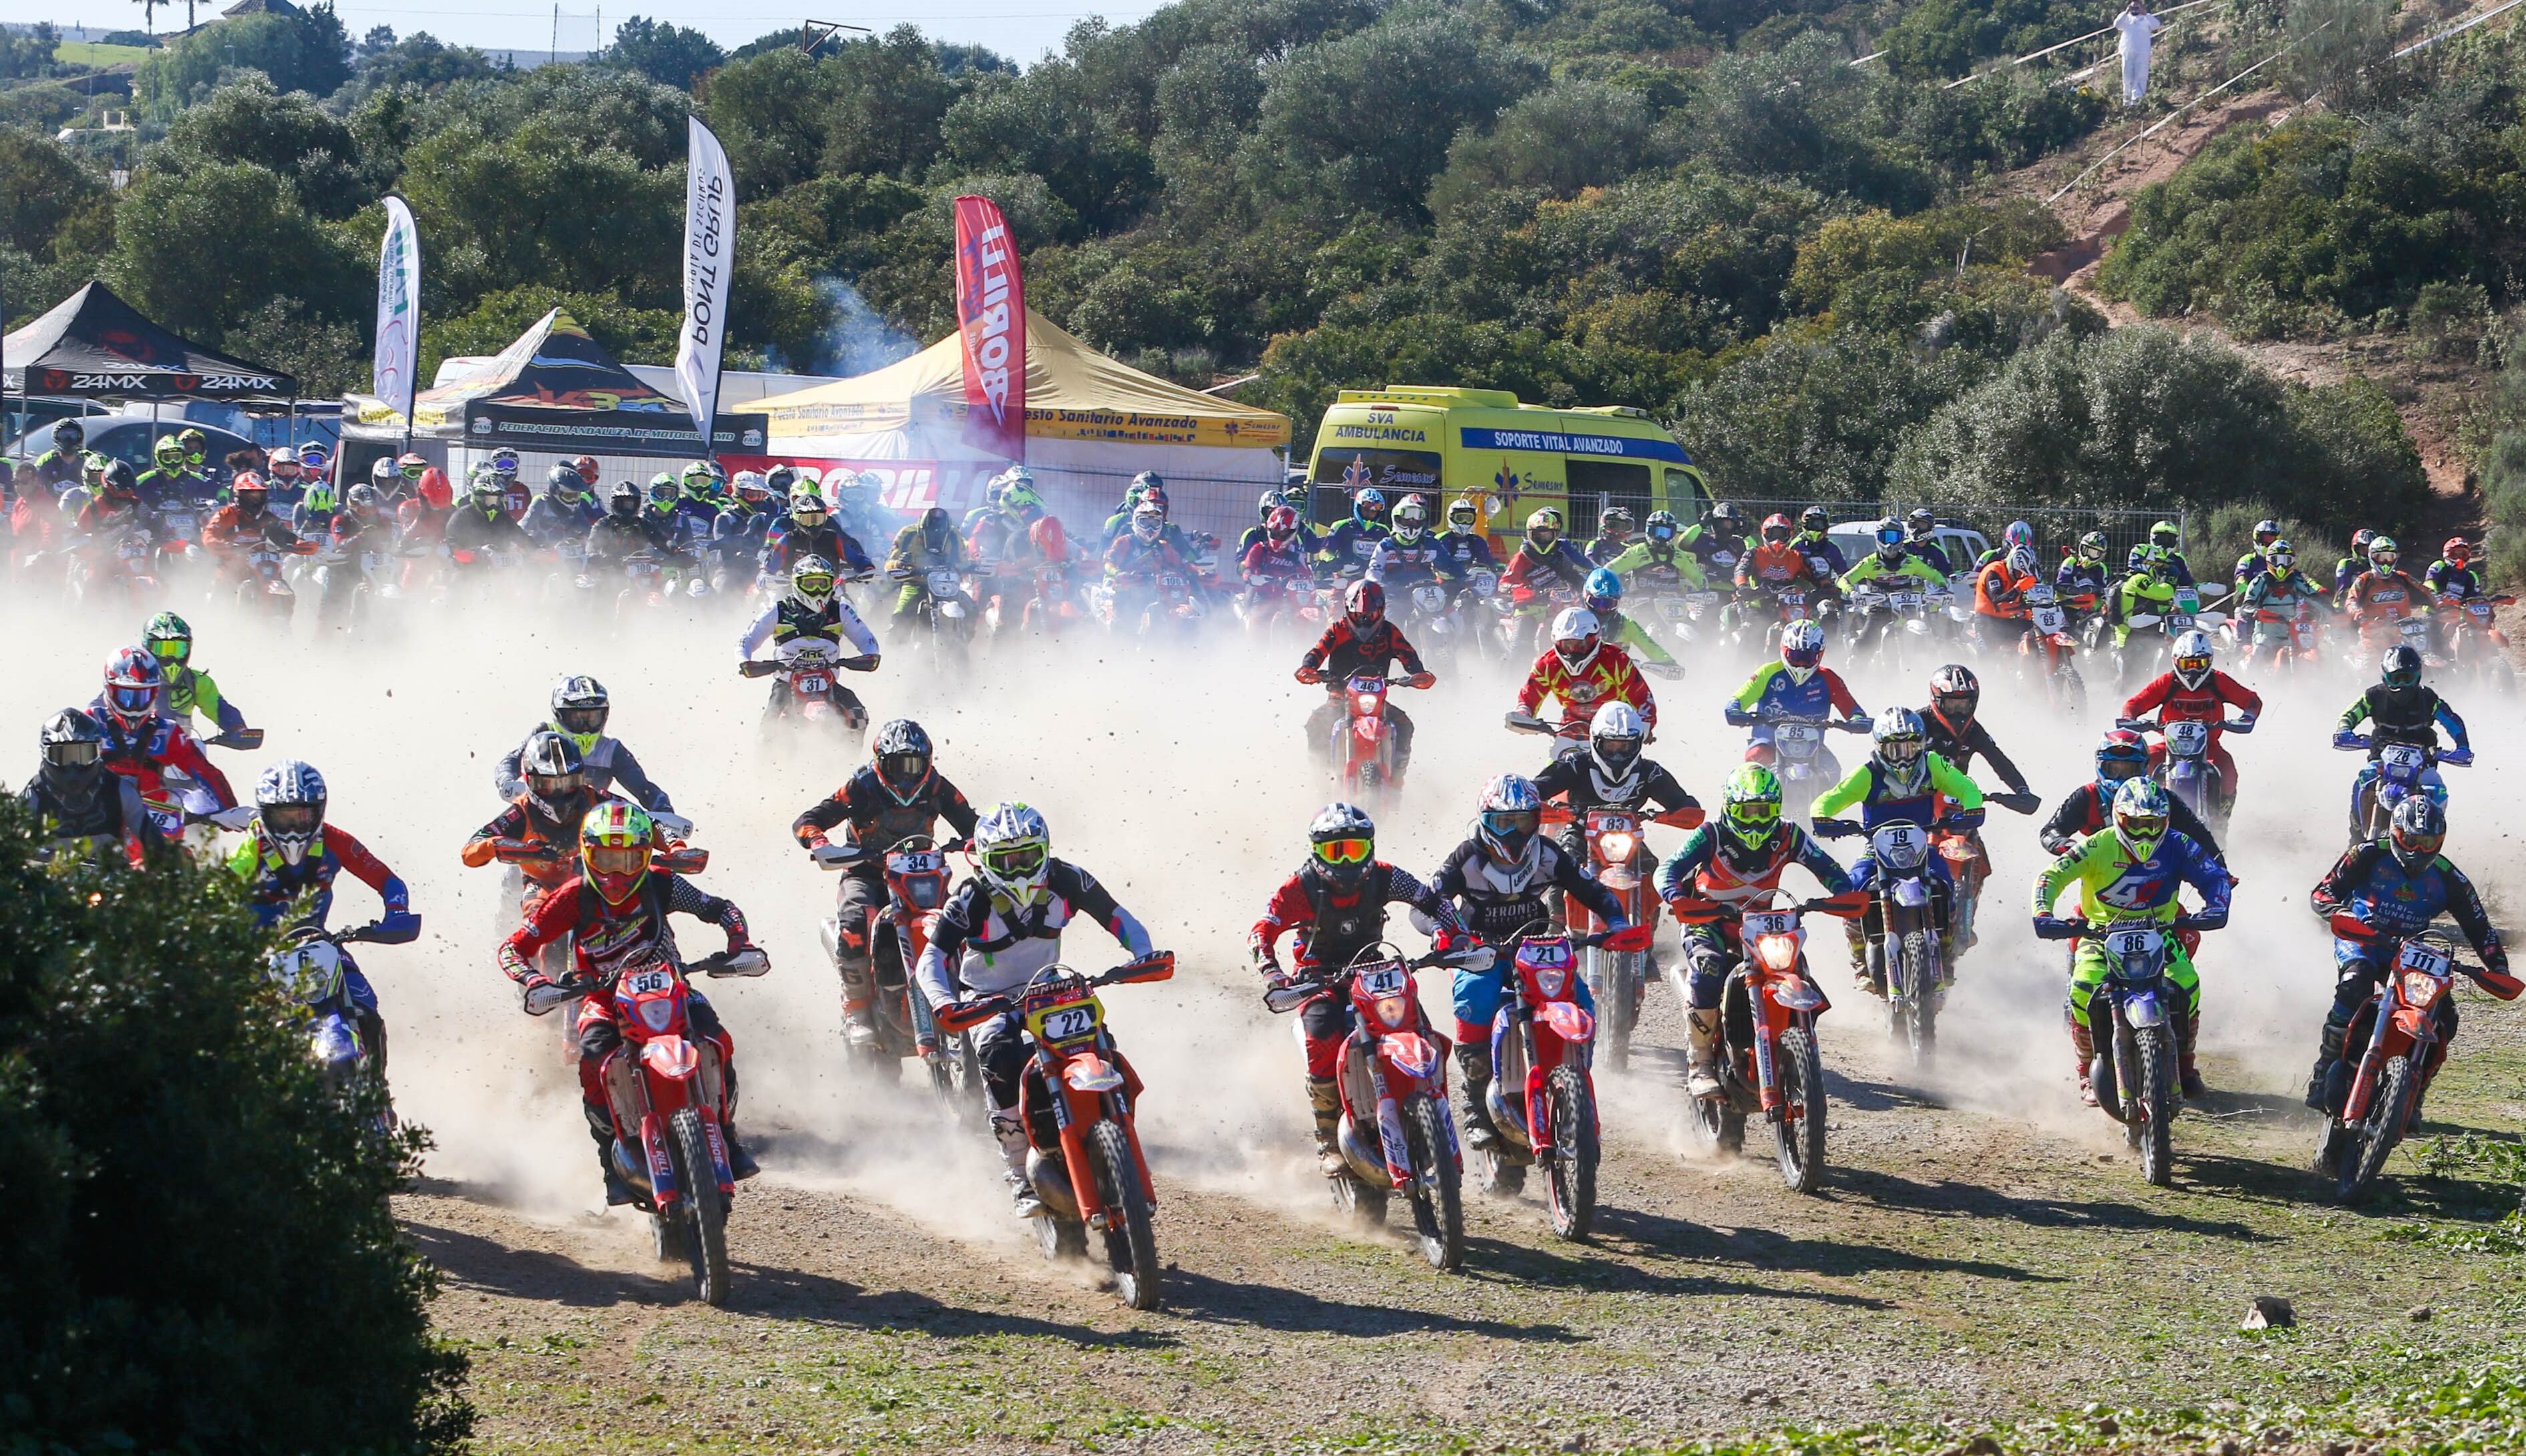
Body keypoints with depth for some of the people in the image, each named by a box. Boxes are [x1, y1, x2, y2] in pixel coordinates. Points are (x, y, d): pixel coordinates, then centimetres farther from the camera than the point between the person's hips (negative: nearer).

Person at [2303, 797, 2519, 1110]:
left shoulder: (2448, 879, -4)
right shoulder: (2369, 856, -10)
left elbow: (2479, 928, -2)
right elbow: (2321, 894, -15)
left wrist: (2498, 968, -19)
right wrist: (2343, 915, -38)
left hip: (2410, 952, 4)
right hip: (2360, 941, -4)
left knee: (2444, 1019, -15)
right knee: (2355, 984, -37)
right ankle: (2323, 1076, -32)